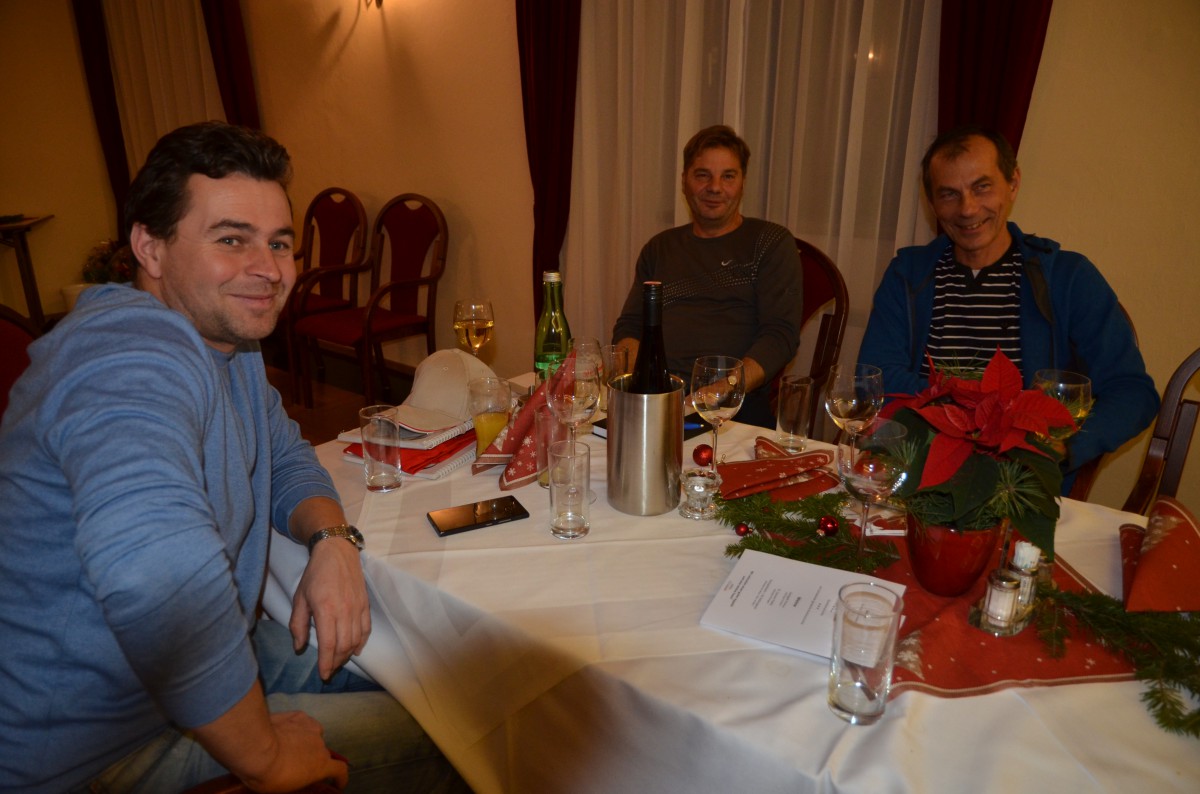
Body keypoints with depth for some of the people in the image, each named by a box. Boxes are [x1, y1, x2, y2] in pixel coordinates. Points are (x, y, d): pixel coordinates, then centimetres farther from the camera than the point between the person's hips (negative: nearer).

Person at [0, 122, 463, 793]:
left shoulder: (226, 337, 4)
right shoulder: (134, 357, -30)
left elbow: (285, 458, 13)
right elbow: (154, 568, -47)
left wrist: (332, 538, -10)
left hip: (204, 655, 9)